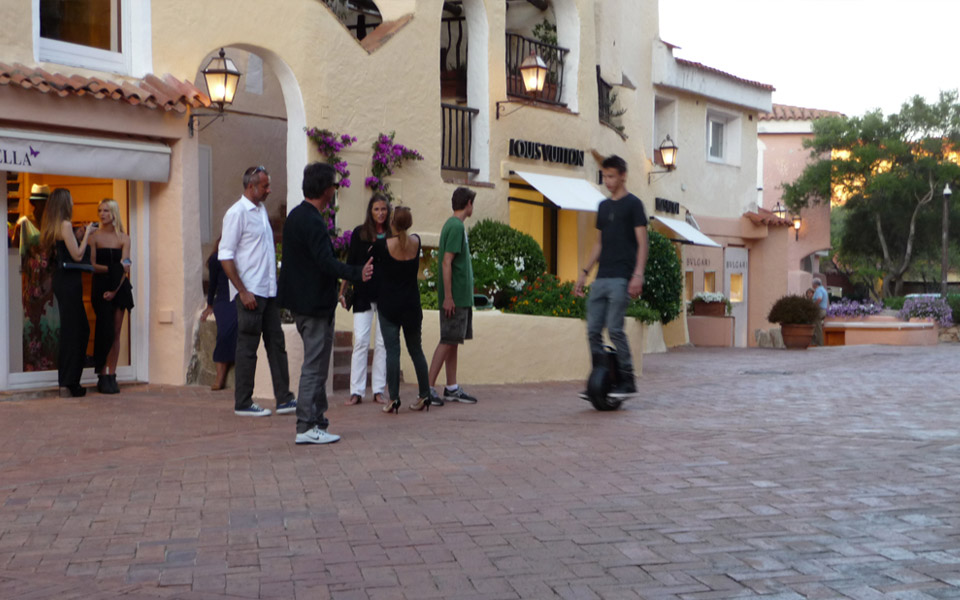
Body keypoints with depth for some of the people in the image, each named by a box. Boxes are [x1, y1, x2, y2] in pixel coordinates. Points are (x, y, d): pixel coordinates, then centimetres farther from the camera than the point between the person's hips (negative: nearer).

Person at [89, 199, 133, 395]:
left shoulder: (124, 238, 7)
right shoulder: (95, 237, 2)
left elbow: (125, 267, -1)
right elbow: (92, 265, -5)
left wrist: (115, 290, -13)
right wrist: (114, 268, -19)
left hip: (119, 288, 2)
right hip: (101, 288, -2)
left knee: (116, 332, 3)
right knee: (105, 330, -9)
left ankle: (111, 376, 8)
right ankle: (102, 376, -4)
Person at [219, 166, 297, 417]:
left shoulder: (261, 210, 15)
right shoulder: (237, 212, -10)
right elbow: (225, 255, -14)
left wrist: (275, 285, 14)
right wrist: (243, 291, -18)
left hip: (268, 291, 8)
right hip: (250, 292, -8)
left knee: (276, 343, 9)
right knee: (247, 347, -2)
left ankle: (284, 398, 13)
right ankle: (243, 403, 7)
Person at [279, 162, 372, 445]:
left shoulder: (295, 216, 13)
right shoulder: (313, 222, -20)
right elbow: (326, 262, -28)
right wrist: (357, 273, -32)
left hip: (301, 302, 10)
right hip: (315, 305, -10)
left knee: (315, 364, 18)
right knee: (314, 366, -5)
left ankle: (316, 419, 25)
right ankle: (307, 427, -2)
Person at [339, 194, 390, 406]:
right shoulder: (359, 233, 3)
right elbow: (350, 264, 6)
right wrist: (342, 291, 2)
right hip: (363, 294, -1)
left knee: (383, 342, 3)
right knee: (360, 341, -5)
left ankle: (379, 390, 10)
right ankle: (356, 391, -1)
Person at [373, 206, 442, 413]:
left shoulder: (383, 245, -13)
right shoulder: (416, 241, -1)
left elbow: (373, 262, 6)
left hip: (388, 305, -3)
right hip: (412, 304, 3)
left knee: (392, 350, -3)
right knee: (415, 349, 13)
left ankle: (394, 398, -6)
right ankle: (425, 395, 16)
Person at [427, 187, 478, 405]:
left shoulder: (452, 225, 16)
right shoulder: (456, 227, -14)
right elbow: (446, 262, -20)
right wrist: (448, 296, -21)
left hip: (461, 297, 10)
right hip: (455, 296, -10)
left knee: (453, 341, 11)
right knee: (447, 341, -8)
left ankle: (452, 388, 15)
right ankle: (429, 387, -7)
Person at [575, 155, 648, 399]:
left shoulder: (633, 204, -2)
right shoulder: (603, 206, 18)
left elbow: (642, 242, -6)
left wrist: (638, 274, -16)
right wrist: (585, 271, 18)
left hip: (621, 278, -7)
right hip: (601, 278, 7)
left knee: (614, 328, -12)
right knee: (593, 330, 2)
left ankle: (627, 380, -2)